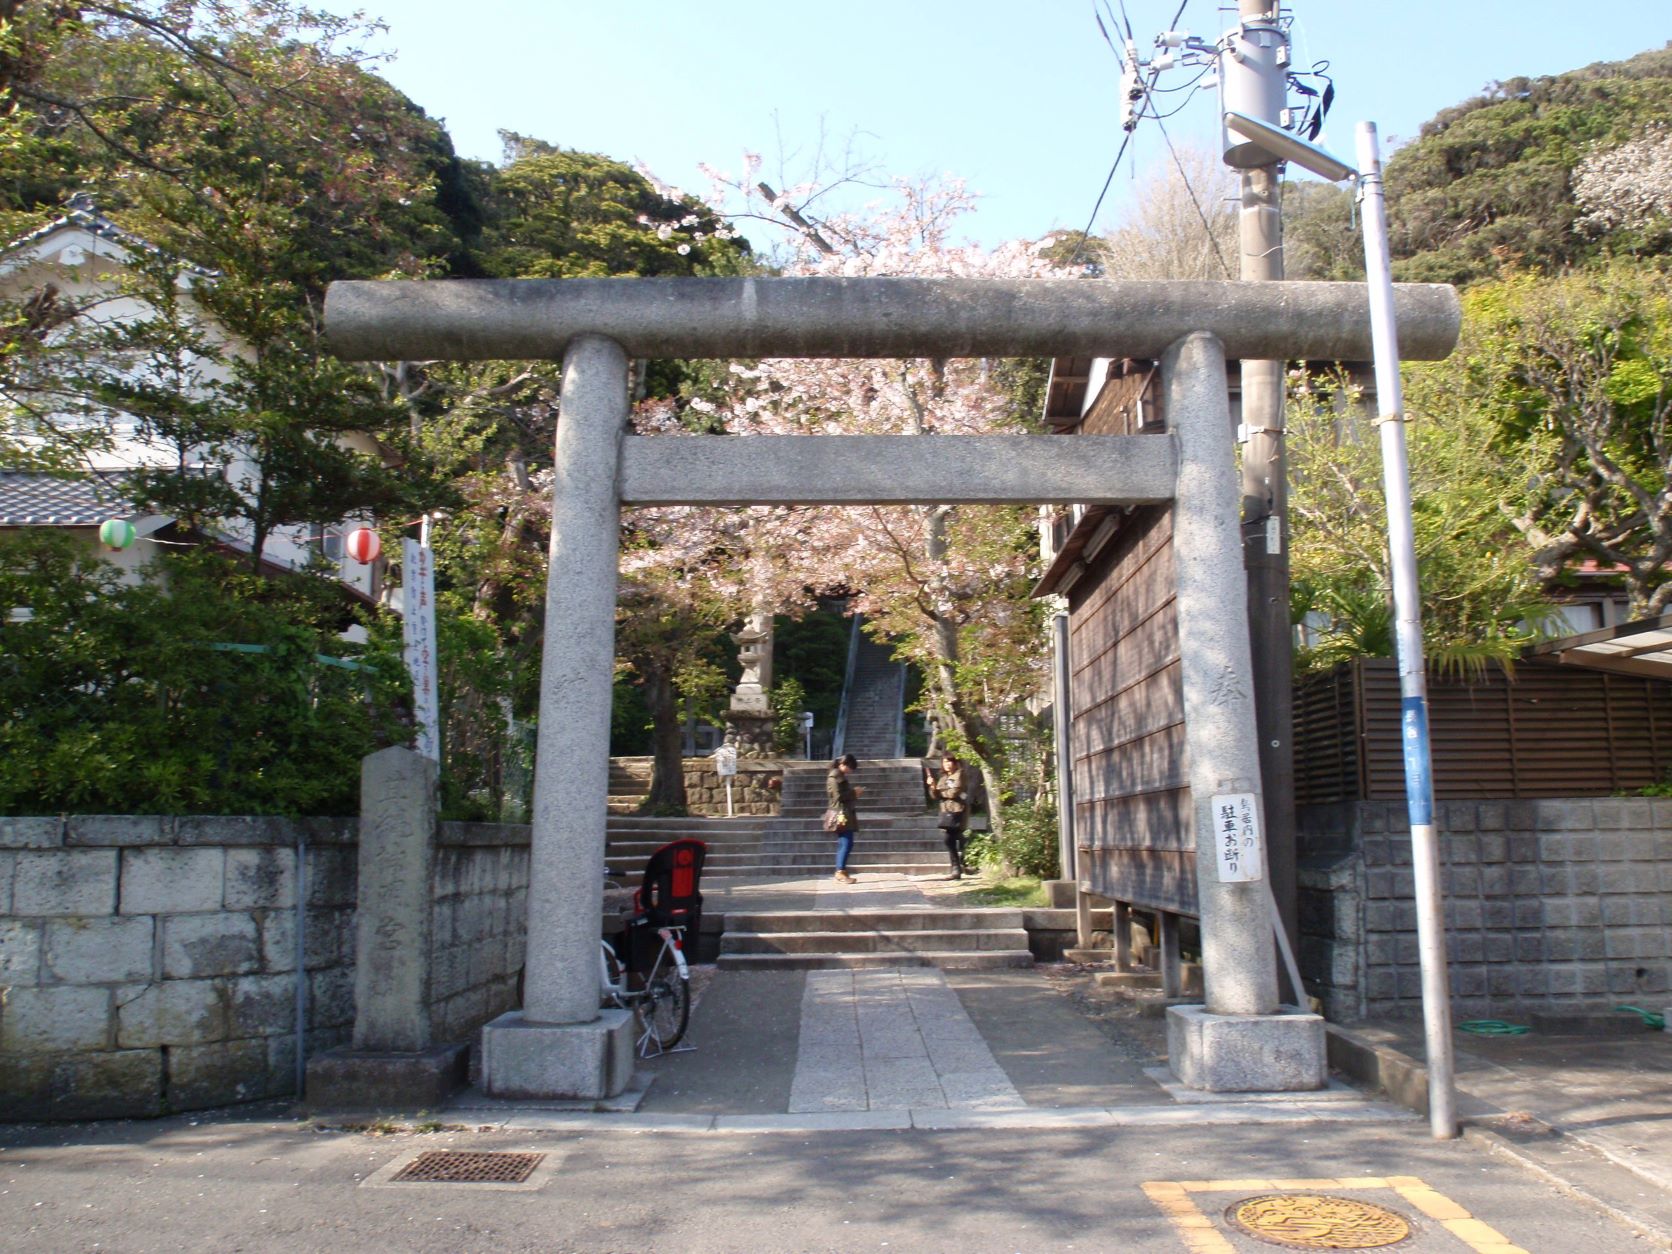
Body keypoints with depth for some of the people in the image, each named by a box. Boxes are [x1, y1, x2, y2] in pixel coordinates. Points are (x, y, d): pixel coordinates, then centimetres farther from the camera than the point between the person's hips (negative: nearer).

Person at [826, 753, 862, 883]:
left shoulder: (842, 776, 18)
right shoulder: (834, 777, -12)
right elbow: (839, 796, -19)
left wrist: (853, 792, 9)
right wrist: (854, 792, -10)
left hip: (847, 814, 10)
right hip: (841, 815, -10)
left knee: (844, 843, 9)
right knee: (846, 843, -13)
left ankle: (840, 871, 12)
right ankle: (841, 871, -13)